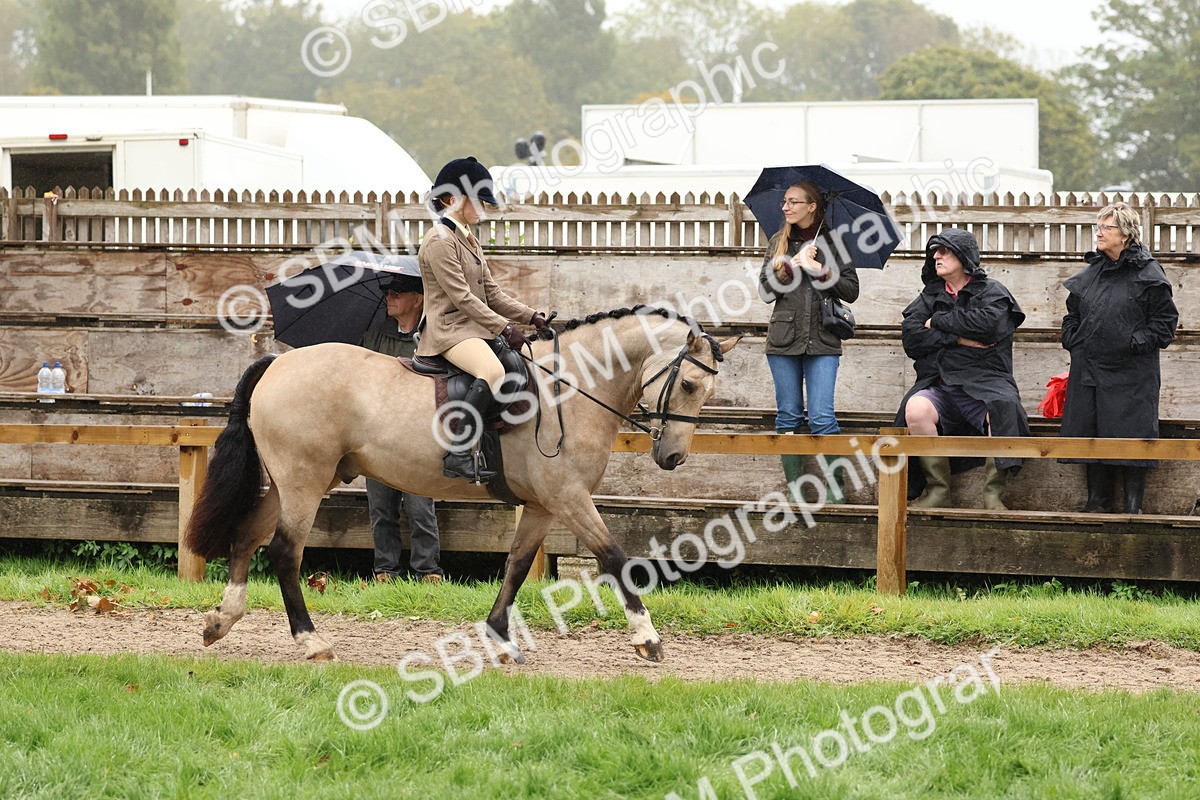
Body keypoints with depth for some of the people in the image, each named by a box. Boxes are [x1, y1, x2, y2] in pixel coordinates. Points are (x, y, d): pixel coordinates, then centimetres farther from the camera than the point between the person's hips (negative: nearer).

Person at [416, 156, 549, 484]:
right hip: (450, 330, -11)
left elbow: (492, 294, 20)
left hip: (477, 329, 11)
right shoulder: (440, 241, -10)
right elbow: (461, 297, -17)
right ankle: (460, 455, -41)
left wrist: (531, 316, 7)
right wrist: (504, 328, -19)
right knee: (492, 371, -36)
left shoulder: (469, 241, 20)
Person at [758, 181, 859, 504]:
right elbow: (766, 291, 4)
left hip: (822, 341, -3)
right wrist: (793, 264, -8)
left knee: (822, 417, -10)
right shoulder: (778, 243, 10)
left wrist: (821, 271, -11)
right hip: (784, 340, 3)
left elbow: (851, 291, 1)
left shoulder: (833, 243, 3)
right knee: (788, 416, 4)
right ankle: (793, 488, 9)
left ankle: (836, 488, -3)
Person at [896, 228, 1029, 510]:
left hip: (984, 382, -3)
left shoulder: (991, 292, 10)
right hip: (940, 386, 3)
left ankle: (993, 494, -21)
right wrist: (957, 338, -6)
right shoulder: (931, 294, 21)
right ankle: (937, 490, -20)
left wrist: (937, 322, -1)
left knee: (1003, 413, -36)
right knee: (916, 409, -31)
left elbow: (985, 323, -13)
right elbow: (911, 338, 5)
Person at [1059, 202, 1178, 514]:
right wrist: (1073, 342, 7)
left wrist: (1136, 343, -11)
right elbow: (1072, 315, 23)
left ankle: (1133, 503, 1)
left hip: (1131, 374, -5)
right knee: (1090, 434, 5)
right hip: (1089, 369, 5)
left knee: (1132, 435, -6)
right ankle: (1097, 498, 14)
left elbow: (1166, 319, -4)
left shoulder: (1148, 274, -5)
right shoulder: (1090, 274, 12)